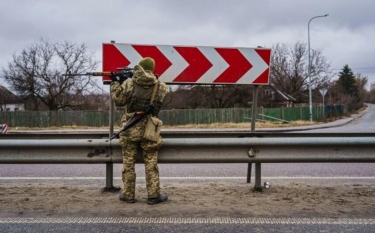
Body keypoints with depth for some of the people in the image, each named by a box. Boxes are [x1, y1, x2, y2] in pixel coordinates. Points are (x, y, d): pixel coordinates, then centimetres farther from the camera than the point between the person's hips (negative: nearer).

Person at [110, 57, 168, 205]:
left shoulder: (129, 83, -5)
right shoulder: (161, 86, -2)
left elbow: (118, 100, 1)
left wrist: (115, 83, 14)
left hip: (130, 128, 0)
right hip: (149, 129, 0)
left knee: (128, 163, 9)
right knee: (151, 164, 7)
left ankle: (128, 195, 15)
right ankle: (153, 195, 10)